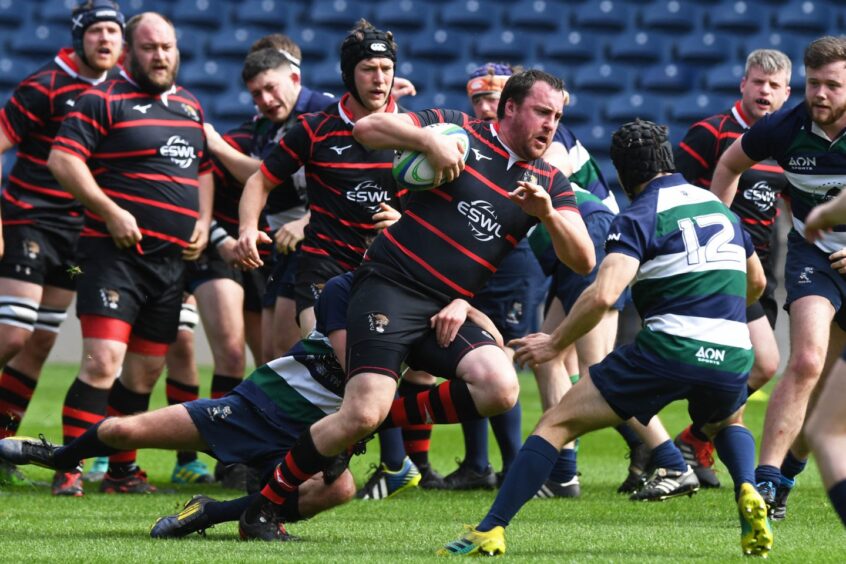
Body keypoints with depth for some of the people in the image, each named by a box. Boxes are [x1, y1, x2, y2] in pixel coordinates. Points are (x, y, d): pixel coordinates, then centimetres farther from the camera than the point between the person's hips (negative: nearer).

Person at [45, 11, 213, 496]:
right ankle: (70, 470, -13)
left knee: (146, 372, 10)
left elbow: (203, 169, 28)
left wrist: (203, 223, 11)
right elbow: (63, 159, -11)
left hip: (173, 257, 7)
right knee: (103, 362, -17)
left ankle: (122, 469, 21)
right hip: (116, 254, -7)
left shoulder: (190, 107, 17)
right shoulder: (104, 101, -4)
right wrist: (110, 212, -17)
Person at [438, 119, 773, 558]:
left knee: (557, 423, 4)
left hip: (667, 350, -5)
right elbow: (756, 282, 32)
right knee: (728, 424, 38)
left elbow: (603, 295, -16)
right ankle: (747, 492, 7)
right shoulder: (719, 206, 19)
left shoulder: (638, 217, -2)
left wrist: (556, 343, -4)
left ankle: (490, 530, -4)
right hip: (732, 357, 5)